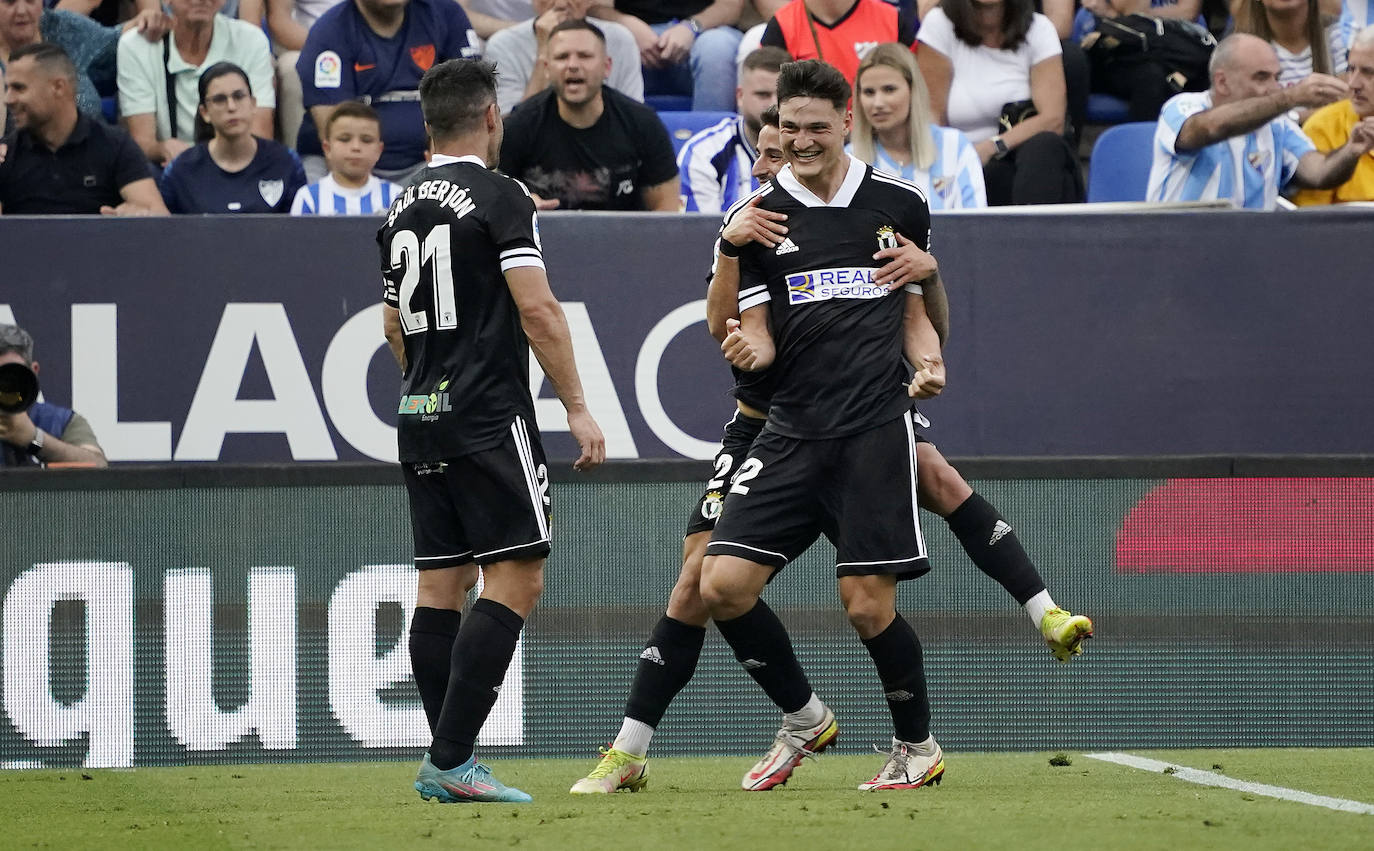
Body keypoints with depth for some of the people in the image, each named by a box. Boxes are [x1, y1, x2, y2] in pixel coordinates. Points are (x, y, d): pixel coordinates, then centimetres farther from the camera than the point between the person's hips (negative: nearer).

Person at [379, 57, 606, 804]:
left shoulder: (402, 209, 14)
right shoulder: (497, 196, -9)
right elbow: (536, 308, -15)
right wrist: (576, 407, -11)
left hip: (420, 417, 8)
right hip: (489, 417, -8)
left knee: (441, 585, 8)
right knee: (516, 580, -8)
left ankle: (448, 767, 7)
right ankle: (450, 759, -16)